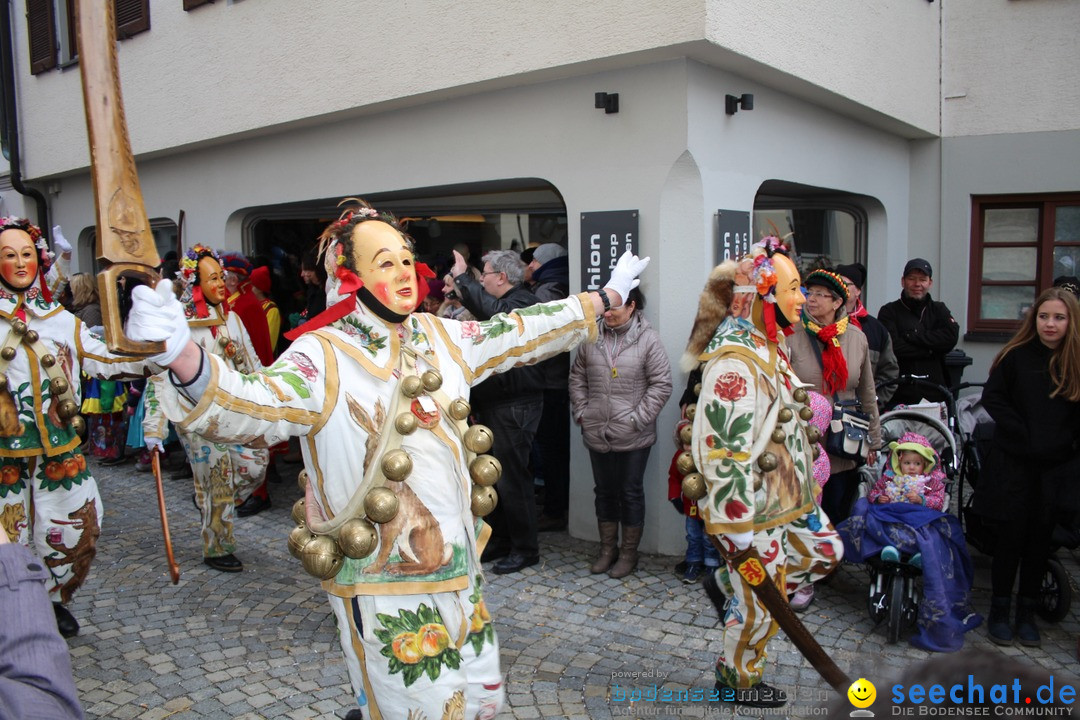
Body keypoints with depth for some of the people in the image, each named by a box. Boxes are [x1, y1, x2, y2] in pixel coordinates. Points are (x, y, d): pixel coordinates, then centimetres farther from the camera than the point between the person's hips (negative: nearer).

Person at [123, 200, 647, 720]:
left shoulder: (439, 337, 5)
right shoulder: (324, 355, -14)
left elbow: (521, 333, 14)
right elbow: (253, 405, -30)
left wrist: (608, 295, 19)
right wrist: (181, 354, -50)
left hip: (459, 564, 7)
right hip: (383, 587, -7)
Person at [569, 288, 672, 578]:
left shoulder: (648, 339, -9)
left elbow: (661, 384, -10)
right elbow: (578, 376, 13)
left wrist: (638, 418, -13)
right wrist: (581, 411, 5)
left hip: (633, 436, -4)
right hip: (597, 433, 4)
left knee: (631, 493, 9)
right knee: (604, 491, 16)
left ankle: (629, 552, 24)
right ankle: (607, 548, 31)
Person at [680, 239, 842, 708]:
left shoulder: (768, 342, 5)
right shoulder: (736, 359, -27)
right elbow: (723, 451, -29)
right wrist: (742, 532, -25)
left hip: (786, 495, 10)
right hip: (752, 506, -10)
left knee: (825, 550, 23)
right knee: (760, 602, 7)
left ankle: (727, 586, 30)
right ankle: (737, 681, 31)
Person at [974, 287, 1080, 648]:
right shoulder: (1016, 356, -5)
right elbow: (992, 398, -5)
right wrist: (1024, 434, -12)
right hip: (1015, 464, -2)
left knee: (1040, 540, 10)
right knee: (1011, 536, 3)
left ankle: (1027, 613, 22)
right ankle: (999, 611, 15)